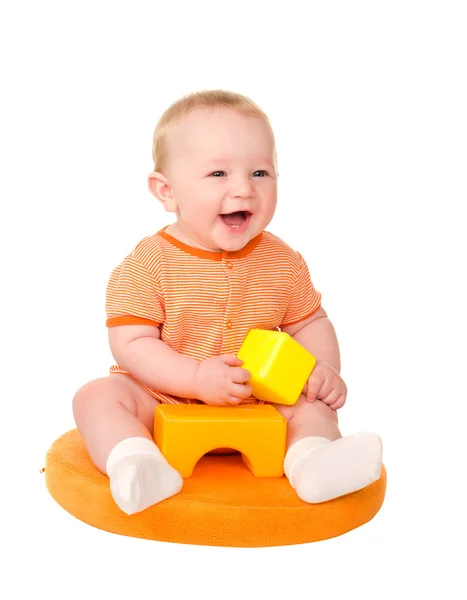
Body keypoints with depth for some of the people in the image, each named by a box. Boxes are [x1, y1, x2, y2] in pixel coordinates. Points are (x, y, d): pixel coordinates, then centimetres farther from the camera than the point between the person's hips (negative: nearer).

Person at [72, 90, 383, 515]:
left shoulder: (284, 262, -2)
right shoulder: (149, 264, -14)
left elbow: (310, 323, 10)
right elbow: (131, 345, -16)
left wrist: (325, 369, -10)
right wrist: (196, 378, -28)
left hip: (258, 405, 3)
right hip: (163, 401, -2)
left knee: (316, 406, -12)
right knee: (98, 396, -23)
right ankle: (142, 470, -44)